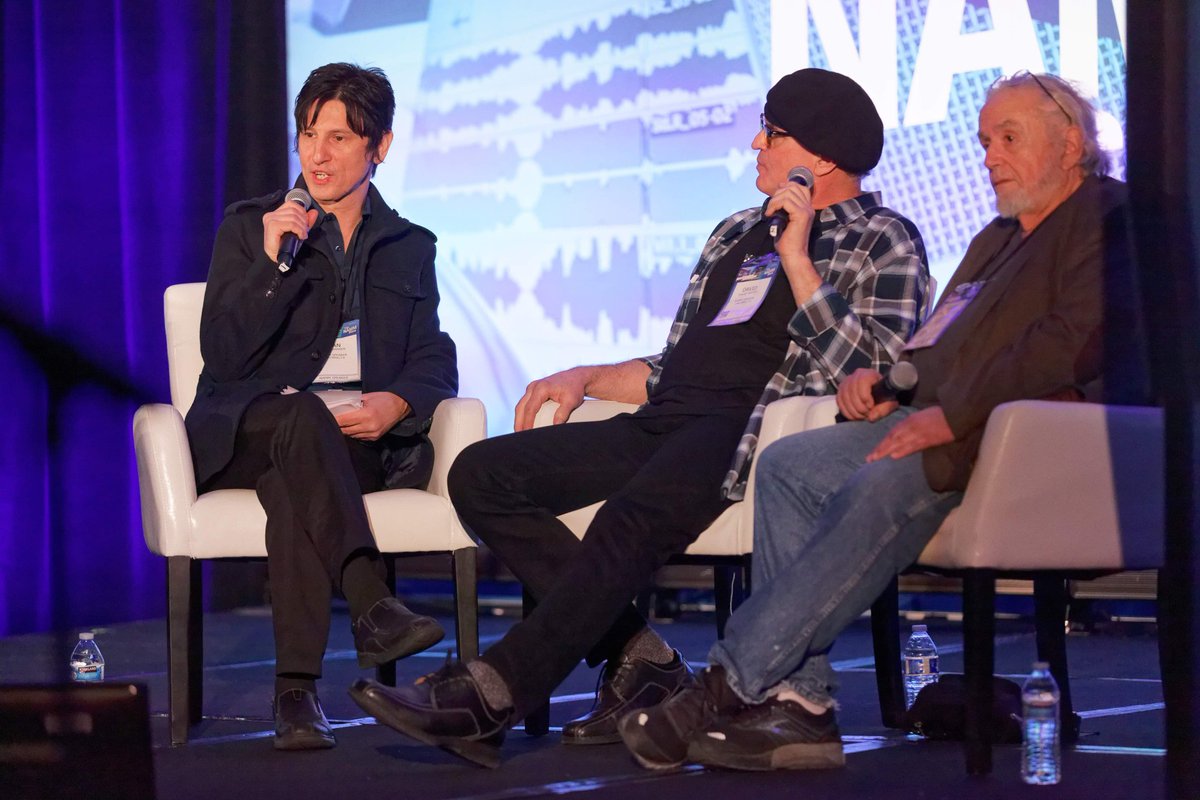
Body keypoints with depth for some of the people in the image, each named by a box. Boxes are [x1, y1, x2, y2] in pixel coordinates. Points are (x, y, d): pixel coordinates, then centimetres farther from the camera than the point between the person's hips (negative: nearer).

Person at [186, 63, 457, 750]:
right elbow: (223, 357, 0)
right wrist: (272, 265, -13)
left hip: (362, 435, 1)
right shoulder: (249, 227, 12)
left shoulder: (409, 248, 21)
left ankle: (297, 688, -45)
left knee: (293, 480, -37)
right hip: (246, 431, -1)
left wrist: (398, 402, -15)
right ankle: (372, 607, -54)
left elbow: (434, 360, 9)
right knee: (304, 418, -39)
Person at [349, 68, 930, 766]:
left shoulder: (884, 242, 6)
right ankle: (638, 656, -15)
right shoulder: (738, 233, 29)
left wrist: (795, 256, -10)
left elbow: (864, 373, -12)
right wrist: (586, 378, 17)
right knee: (481, 474, -10)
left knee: (634, 516, -38)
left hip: (752, 429, -8)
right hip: (667, 422, 8)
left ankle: (493, 694, -36)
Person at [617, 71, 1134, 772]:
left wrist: (951, 417, -21)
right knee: (788, 466, -7)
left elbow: (1072, 341, -17)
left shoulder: (1109, 217, -2)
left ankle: (732, 684, -32)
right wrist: (883, 376, 8)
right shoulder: (999, 240, 30)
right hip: (949, 427, 10)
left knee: (884, 486, -32)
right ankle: (800, 701, -18)